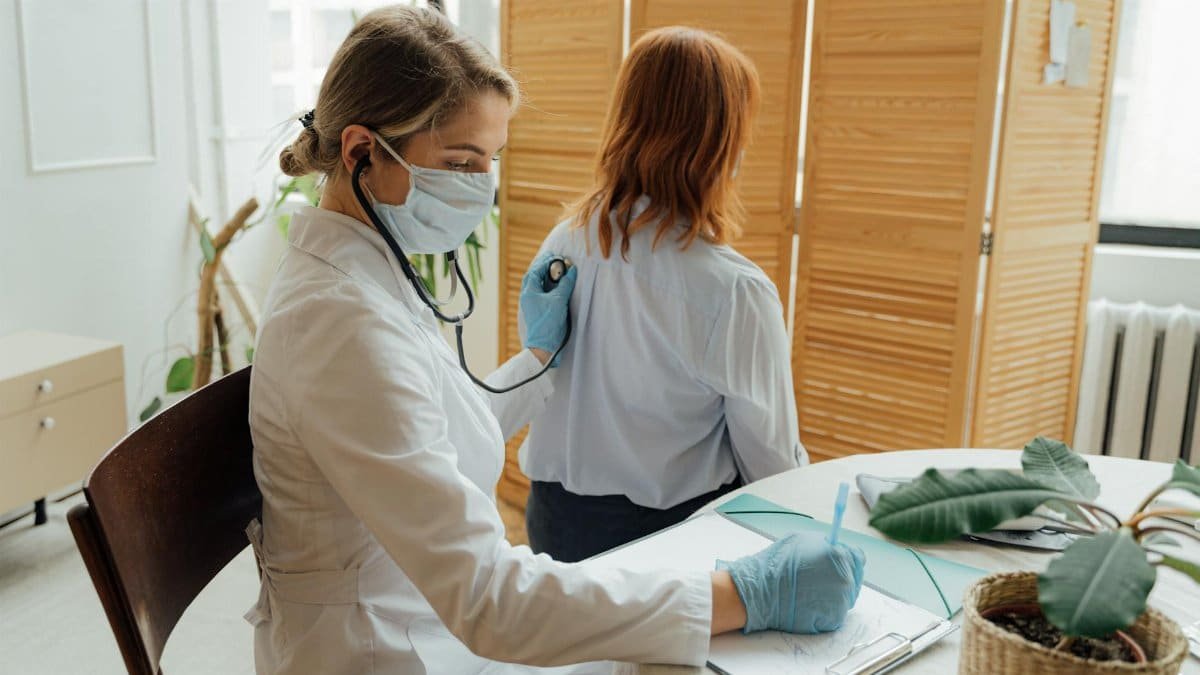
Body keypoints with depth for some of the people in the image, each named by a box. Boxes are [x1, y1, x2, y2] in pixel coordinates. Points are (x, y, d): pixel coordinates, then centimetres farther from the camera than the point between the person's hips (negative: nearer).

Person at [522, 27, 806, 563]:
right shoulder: (735, 292, -23)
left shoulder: (562, 244, -7)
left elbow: (537, 381, 7)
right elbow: (772, 459, -12)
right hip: (667, 531, -5)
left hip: (556, 519, 6)